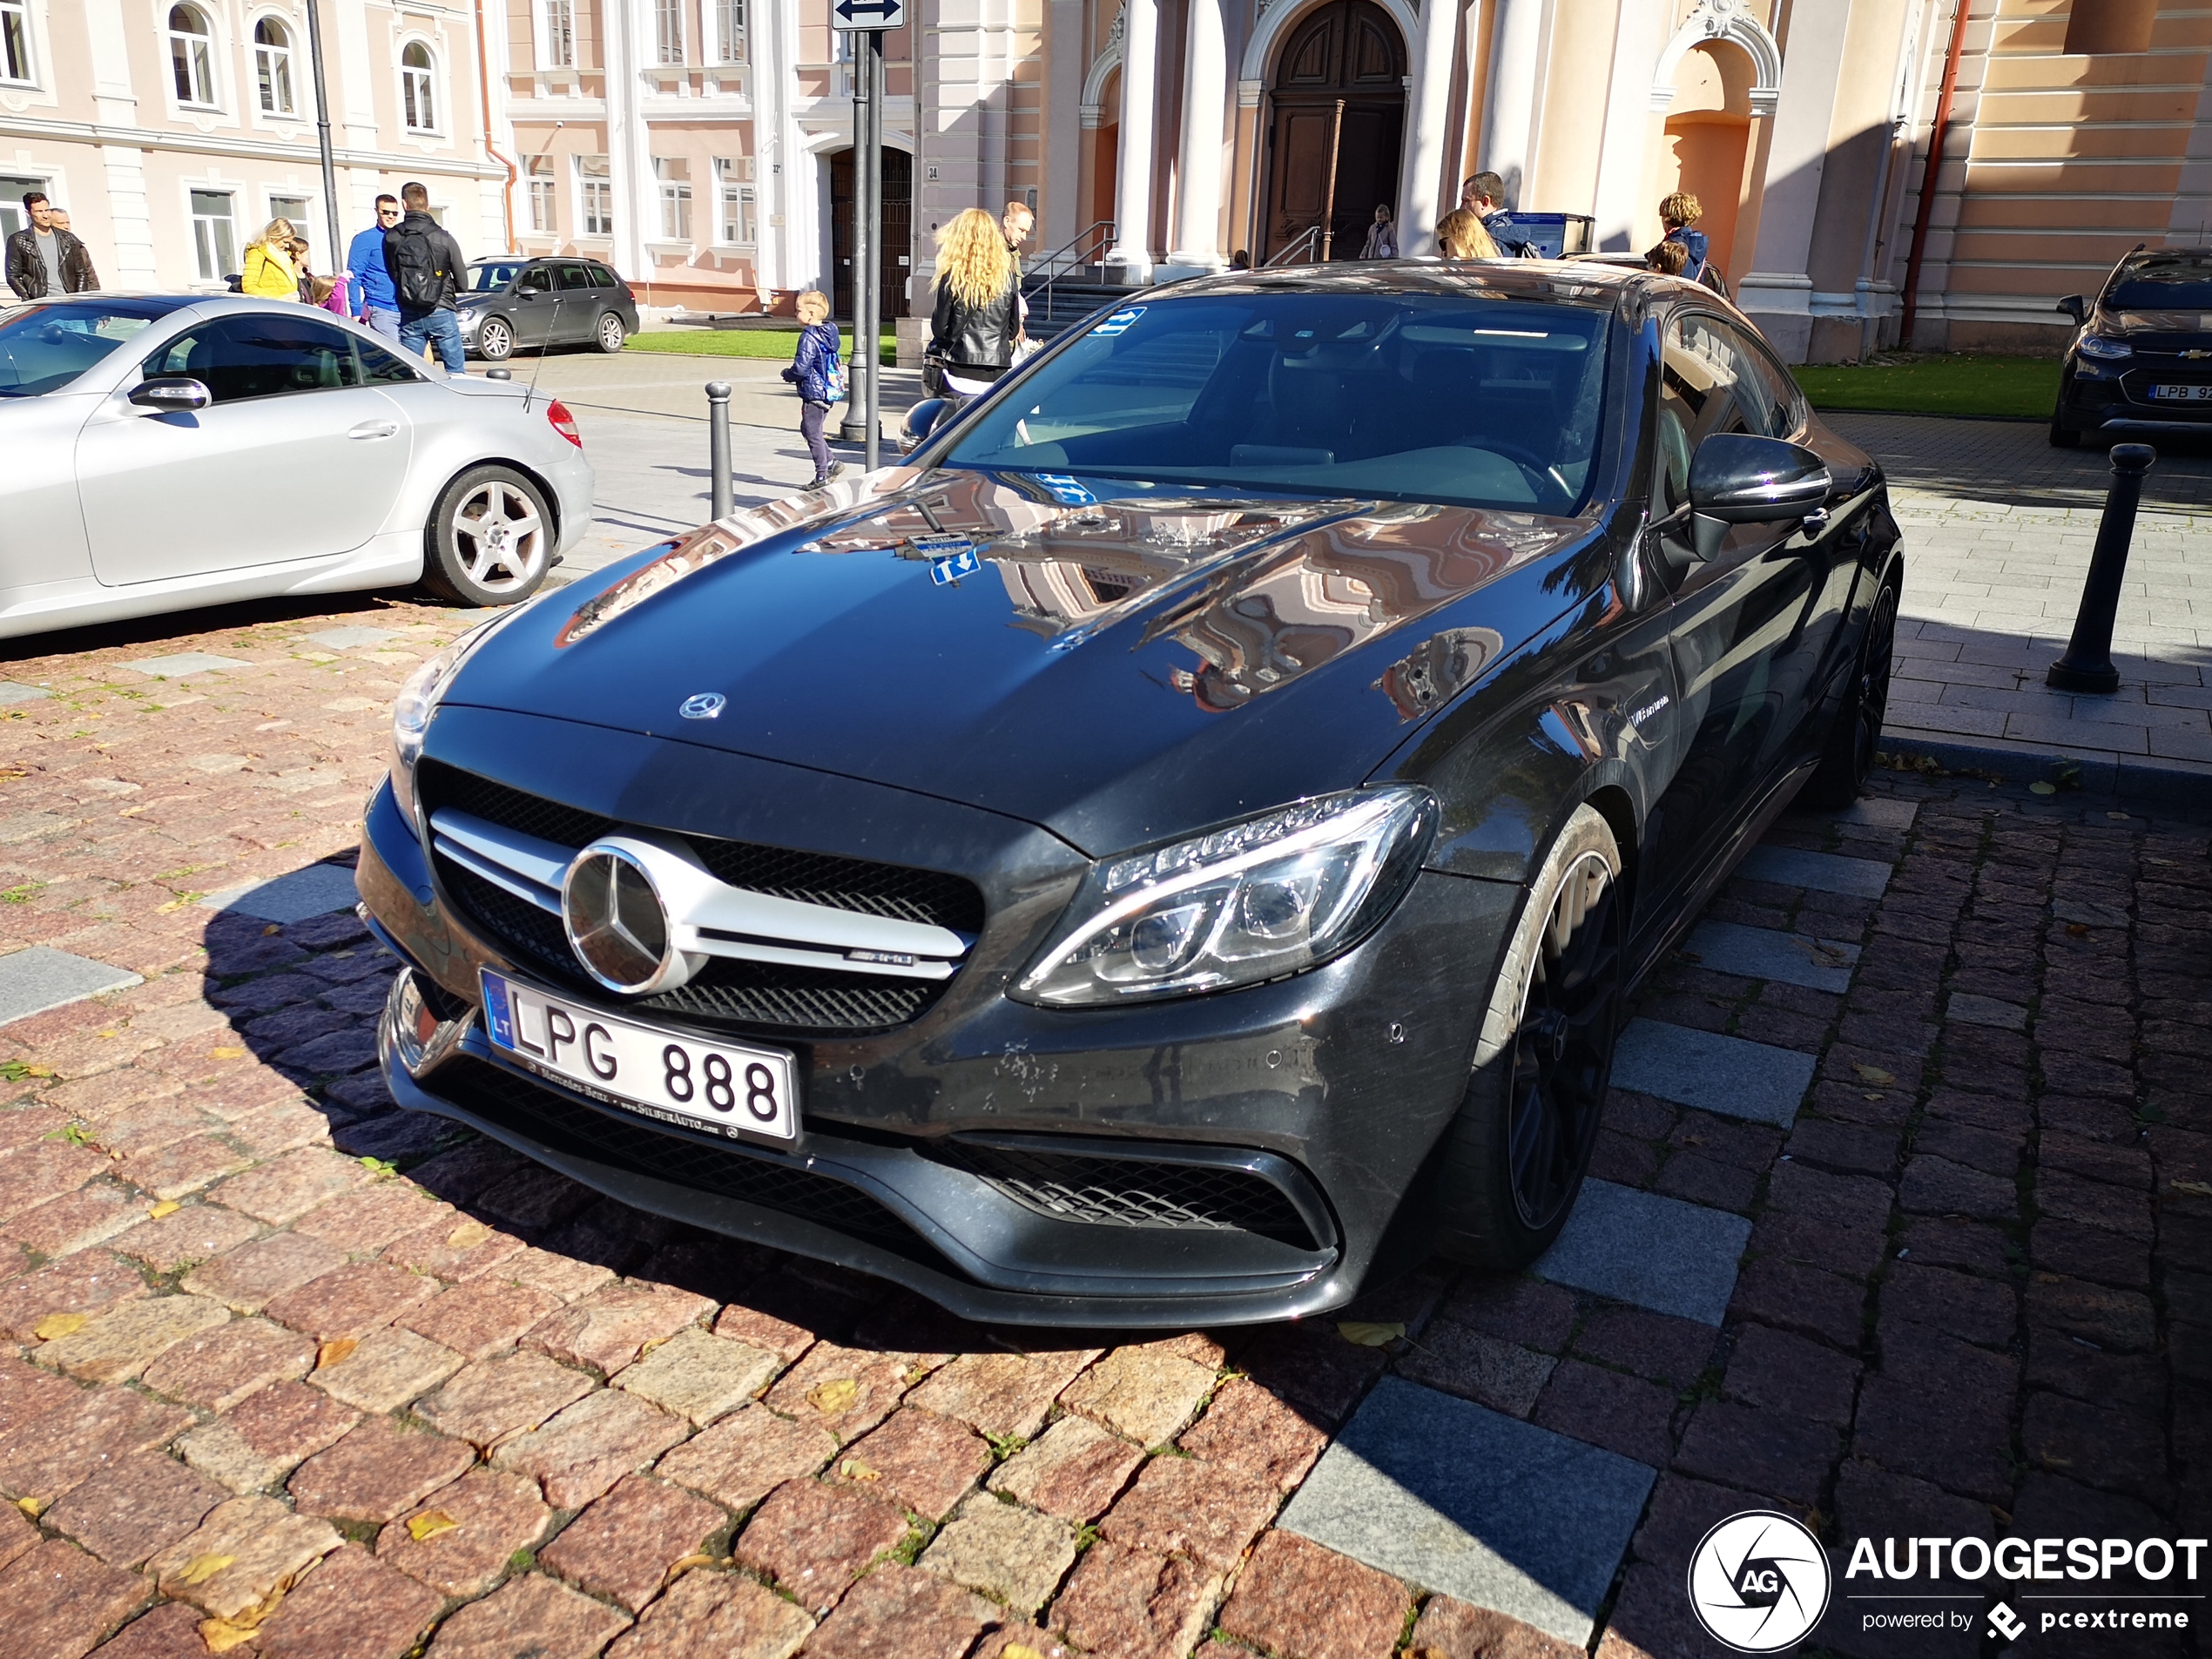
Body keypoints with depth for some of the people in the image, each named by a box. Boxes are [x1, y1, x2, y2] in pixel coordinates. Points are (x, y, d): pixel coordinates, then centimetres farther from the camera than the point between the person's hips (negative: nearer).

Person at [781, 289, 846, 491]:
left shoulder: (809, 337, -19)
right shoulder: (830, 332, 7)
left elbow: (801, 369, -23)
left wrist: (787, 374, -1)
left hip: (813, 393, -9)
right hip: (830, 391, 9)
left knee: (812, 433, 2)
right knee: (808, 429, 21)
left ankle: (822, 475, 7)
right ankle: (830, 463, 20)